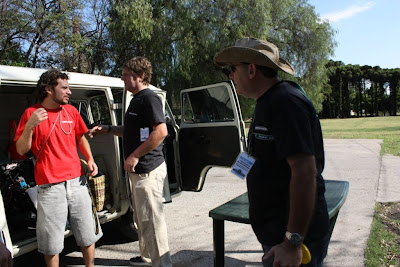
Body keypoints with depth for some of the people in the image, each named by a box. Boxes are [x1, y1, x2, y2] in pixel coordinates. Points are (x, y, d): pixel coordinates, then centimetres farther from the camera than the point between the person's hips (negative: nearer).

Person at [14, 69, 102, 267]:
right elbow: (21, 150, -4)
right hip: (50, 186, -3)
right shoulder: (31, 113, -3)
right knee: (51, 243, 7)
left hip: (77, 182, 4)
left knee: (87, 235, 14)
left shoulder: (71, 111, 7)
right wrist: (29, 125, -20)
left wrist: (90, 159, 4)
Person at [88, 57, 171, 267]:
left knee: (151, 218, -2)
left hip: (148, 170, -11)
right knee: (141, 217, 21)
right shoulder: (137, 99, 17)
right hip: (138, 169, 11)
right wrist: (107, 129, 18)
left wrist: (135, 156, -23)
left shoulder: (149, 98, -15)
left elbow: (161, 131, -26)